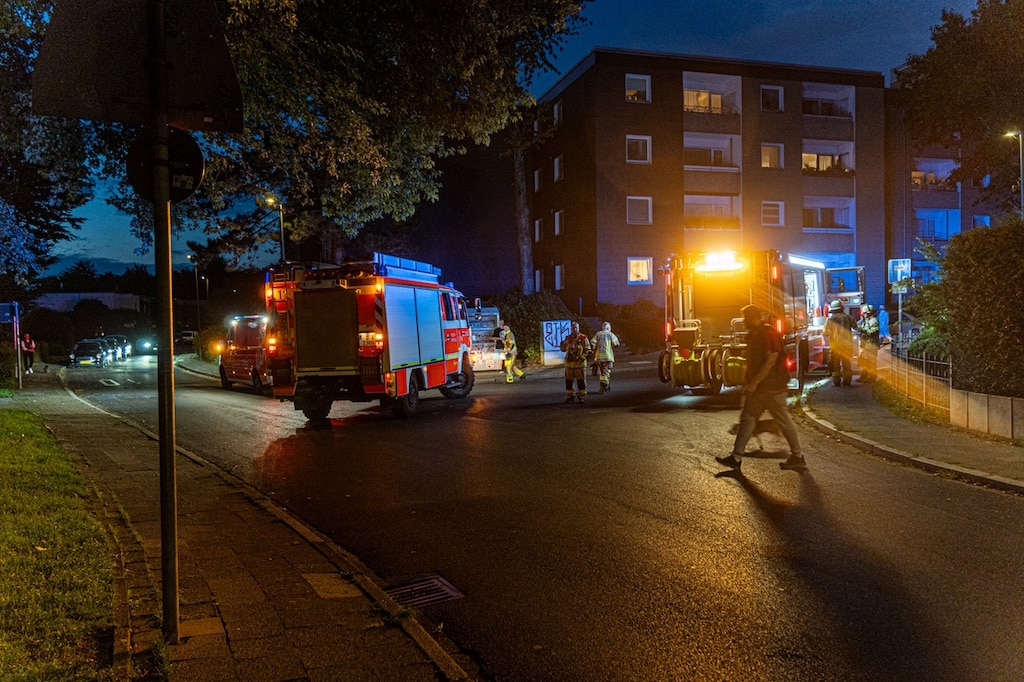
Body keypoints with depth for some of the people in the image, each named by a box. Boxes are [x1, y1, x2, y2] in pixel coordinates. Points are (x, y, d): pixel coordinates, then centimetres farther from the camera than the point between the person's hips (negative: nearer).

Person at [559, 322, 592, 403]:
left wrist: (580, 357, -16)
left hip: (580, 363, -3)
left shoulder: (584, 338, -2)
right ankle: (570, 397, 16)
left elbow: (588, 351, -4)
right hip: (569, 363, 3)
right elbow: (563, 349, 16)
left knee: (581, 381, 0)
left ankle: (582, 396, 9)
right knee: (568, 381, 6)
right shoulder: (568, 338, 9)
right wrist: (563, 344, -6)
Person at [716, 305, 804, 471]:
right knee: (747, 419, 5)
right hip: (757, 388, 10)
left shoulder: (770, 334, -17)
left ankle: (797, 457, 14)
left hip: (772, 388, -9)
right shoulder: (753, 335, 13)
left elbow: (770, 361, -22)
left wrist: (754, 383, -22)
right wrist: (749, 382, 15)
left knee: (784, 422, 1)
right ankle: (736, 457, 6)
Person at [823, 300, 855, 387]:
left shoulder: (830, 319, -9)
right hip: (847, 344, 2)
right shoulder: (847, 317, -3)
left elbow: (826, 332, -10)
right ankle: (847, 380, 14)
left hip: (835, 345, -2)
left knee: (835, 364, 6)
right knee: (847, 363, 13)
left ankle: (836, 381, 4)